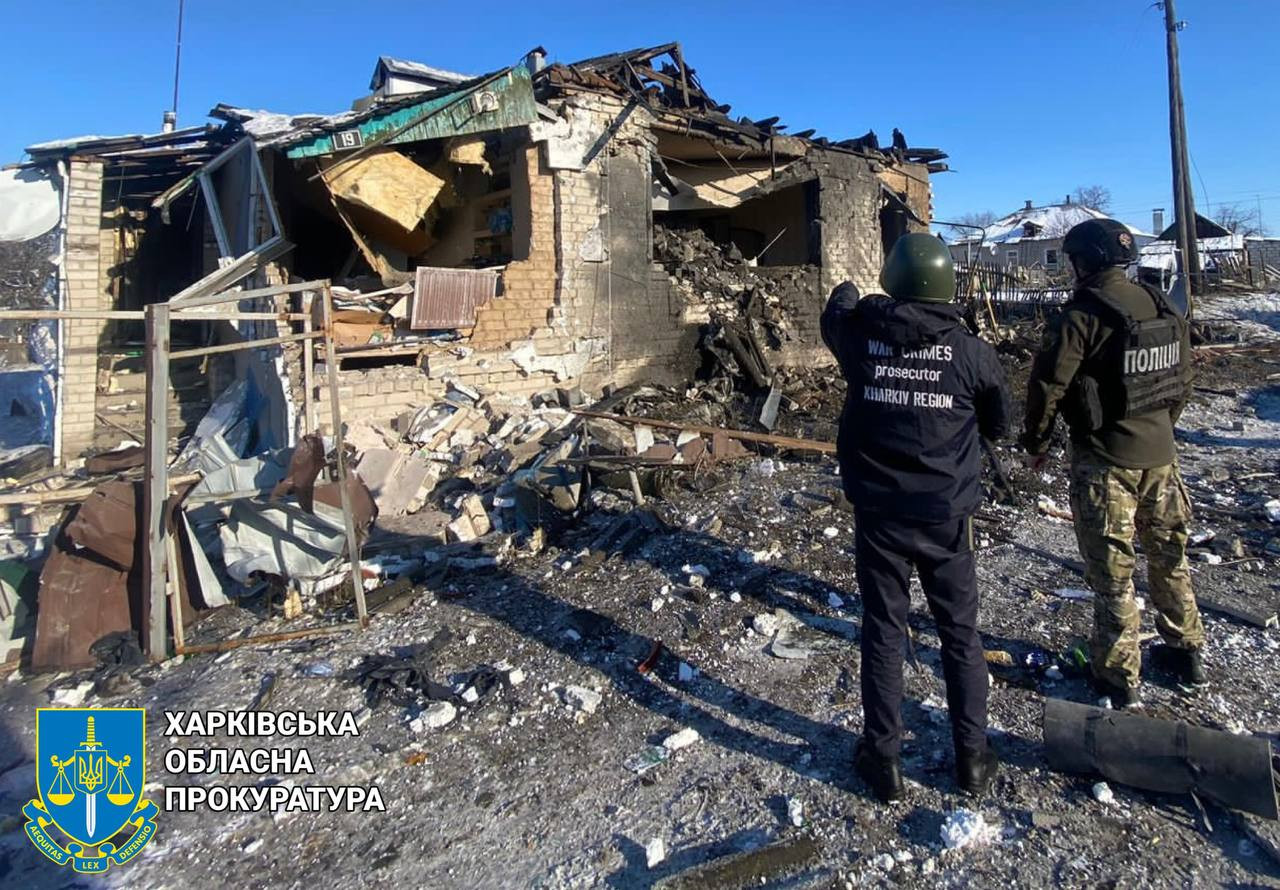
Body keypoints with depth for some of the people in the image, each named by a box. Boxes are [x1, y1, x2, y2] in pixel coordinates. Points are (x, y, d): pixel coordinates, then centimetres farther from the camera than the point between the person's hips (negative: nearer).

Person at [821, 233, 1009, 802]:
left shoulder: (861, 335, -8)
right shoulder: (969, 349, -9)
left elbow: (834, 316, 17)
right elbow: (999, 424, 5)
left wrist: (847, 291, 38)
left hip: (877, 514, 0)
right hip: (946, 517, 0)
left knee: (882, 633, 11)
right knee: (960, 633, 16)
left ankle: (883, 761, 21)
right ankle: (972, 758, 28)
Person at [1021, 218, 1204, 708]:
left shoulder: (1081, 315, -17)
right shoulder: (1165, 307, 4)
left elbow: (1048, 386, -16)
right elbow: (1184, 378, 13)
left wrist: (1035, 442, -1)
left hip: (1105, 457, -7)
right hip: (1160, 453, 7)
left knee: (1112, 569, 4)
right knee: (1169, 554, 21)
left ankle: (1118, 675, 14)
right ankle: (1186, 650, 37)